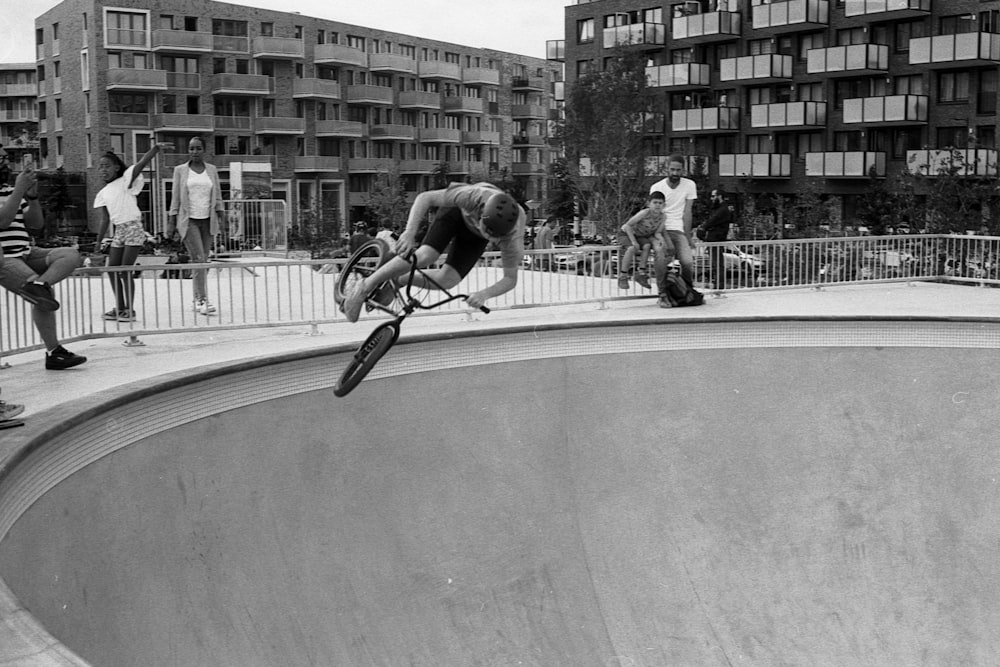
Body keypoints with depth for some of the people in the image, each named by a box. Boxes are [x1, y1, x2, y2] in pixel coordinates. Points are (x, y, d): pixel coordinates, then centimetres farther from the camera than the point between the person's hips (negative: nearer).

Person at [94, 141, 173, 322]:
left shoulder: (125, 181, -1)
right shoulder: (102, 194, 14)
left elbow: (141, 164, -16)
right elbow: (105, 219, 11)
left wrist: (156, 148, -30)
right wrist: (100, 241, 4)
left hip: (133, 227, -7)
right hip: (117, 231, 7)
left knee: (125, 270, -9)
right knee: (112, 268, 5)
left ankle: (129, 310, -1)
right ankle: (120, 307, 16)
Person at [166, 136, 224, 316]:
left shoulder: (212, 170, 10)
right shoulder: (180, 170, 4)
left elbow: (217, 197, 12)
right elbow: (175, 197, 5)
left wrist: (221, 217, 2)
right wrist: (171, 223, 1)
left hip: (208, 220, 3)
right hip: (188, 220, -3)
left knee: (203, 261, 4)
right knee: (198, 259, -15)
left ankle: (197, 300, 12)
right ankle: (202, 300, -17)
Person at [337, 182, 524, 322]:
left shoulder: (512, 240, -37)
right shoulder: (473, 196, -43)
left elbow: (510, 279, -25)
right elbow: (425, 198, -32)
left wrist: (485, 294, -44)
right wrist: (409, 232, -43)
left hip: (474, 236, 2)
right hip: (457, 211, -2)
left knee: (446, 281, -15)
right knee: (424, 256, -27)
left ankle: (397, 281, 9)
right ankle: (365, 287, -13)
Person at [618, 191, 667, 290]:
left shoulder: (663, 217, -13)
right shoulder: (644, 213, -29)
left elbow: (657, 233, -5)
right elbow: (628, 225, -23)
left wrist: (661, 239, -27)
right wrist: (633, 241, -26)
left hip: (642, 236, 5)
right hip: (627, 233, -5)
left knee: (647, 246, -26)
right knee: (632, 248, -32)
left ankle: (641, 272, -16)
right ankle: (623, 277, -22)